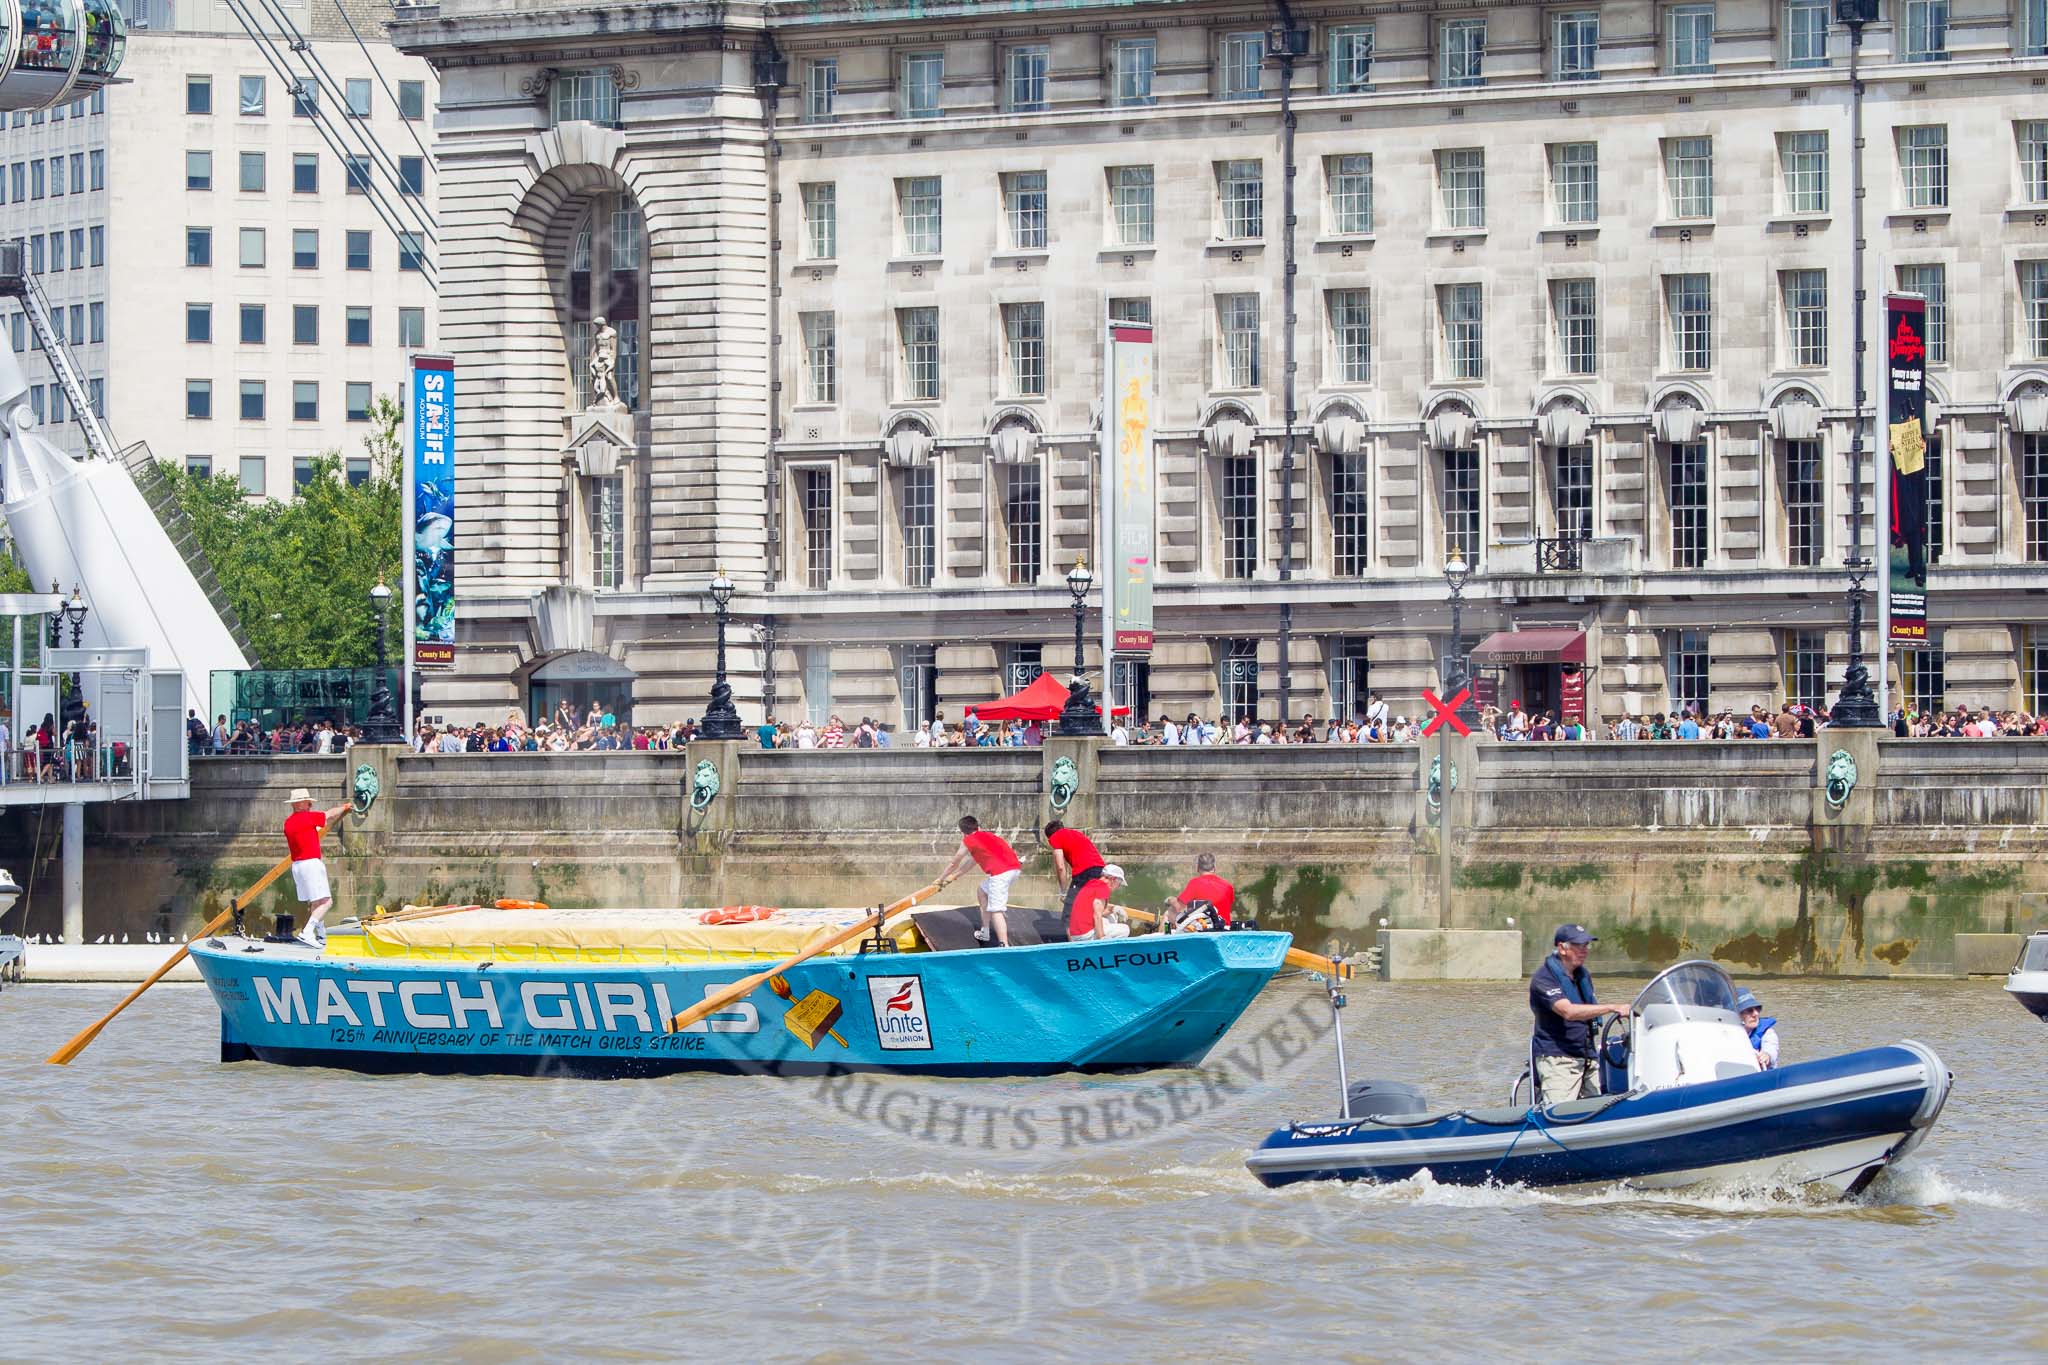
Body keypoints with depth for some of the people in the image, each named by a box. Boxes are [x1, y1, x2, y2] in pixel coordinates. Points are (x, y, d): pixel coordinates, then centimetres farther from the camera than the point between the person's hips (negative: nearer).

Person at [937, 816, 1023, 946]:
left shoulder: (968, 841, 7)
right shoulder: (986, 835, 30)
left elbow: (954, 864, 17)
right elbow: (971, 860, 42)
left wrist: (941, 879, 33)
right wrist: (954, 876, 51)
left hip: (1000, 872, -9)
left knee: (996, 910, -12)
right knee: (982, 892, 28)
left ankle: (1005, 945, -26)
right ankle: (985, 933, 34)